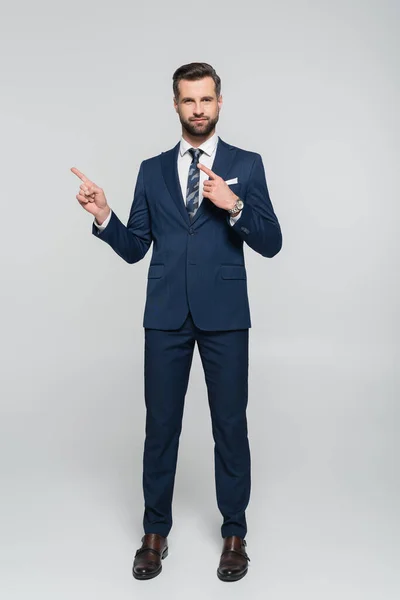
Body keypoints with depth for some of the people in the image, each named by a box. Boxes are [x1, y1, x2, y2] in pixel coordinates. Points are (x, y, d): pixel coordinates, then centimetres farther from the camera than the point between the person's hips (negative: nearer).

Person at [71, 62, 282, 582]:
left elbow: (271, 243, -2)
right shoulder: (152, 171, 11)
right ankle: (155, 532, 25)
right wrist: (103, 215, -9)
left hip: (223, 314, -2)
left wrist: (234, 206, -18)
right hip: (166, 315, 2)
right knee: (160, 424, 8)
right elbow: (134, 249, 9)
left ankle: (234, 533, 24)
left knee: (230, 424, 6)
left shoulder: (246, 164, 4)